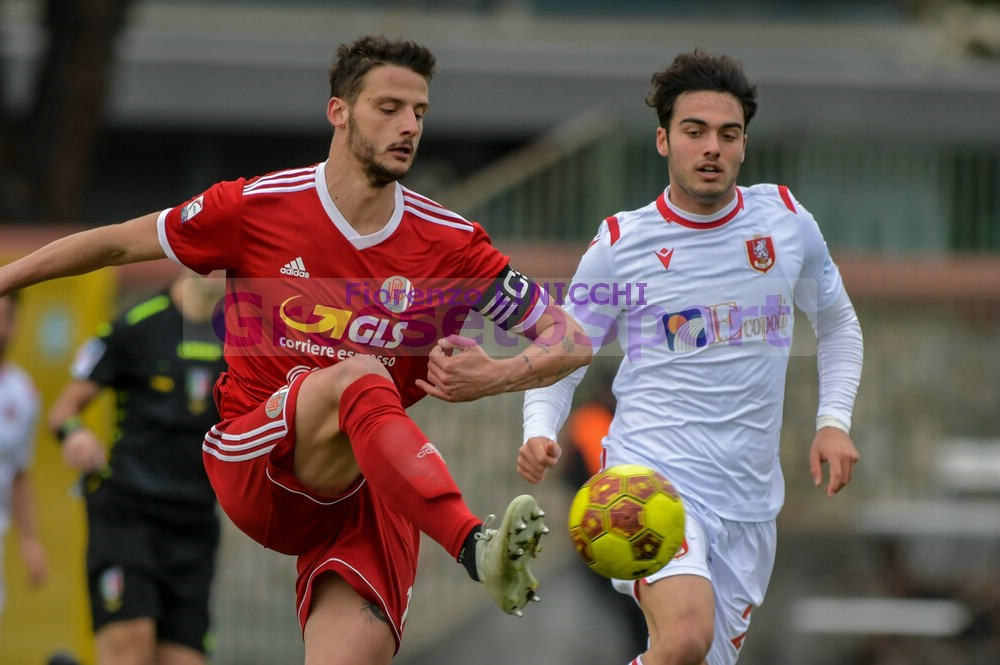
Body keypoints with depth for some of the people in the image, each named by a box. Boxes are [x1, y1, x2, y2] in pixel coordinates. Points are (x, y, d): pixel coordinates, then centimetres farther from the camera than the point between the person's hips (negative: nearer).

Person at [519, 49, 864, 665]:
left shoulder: (787, 222, 7)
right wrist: (540, 433, -12)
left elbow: (837, 323, 23)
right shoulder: (619, 245, -1)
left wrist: (834, 420, 9)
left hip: (750, 498, 4)